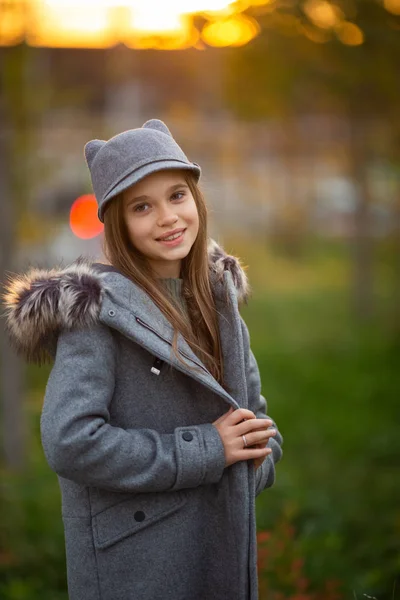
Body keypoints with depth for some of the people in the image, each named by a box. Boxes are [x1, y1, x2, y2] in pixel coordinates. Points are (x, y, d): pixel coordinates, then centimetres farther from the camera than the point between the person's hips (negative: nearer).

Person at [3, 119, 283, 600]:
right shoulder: (96, 307, -12)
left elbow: (255, 421, 15)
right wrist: (205, 451, -18)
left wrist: (251, 461, -8)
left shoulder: (218, 297, 7)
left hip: (226, 551, 6)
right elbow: (69, 442, -22)